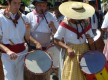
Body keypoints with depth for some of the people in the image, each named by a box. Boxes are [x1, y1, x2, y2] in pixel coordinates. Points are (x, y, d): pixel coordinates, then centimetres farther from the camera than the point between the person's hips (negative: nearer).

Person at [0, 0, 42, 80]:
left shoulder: (23, 17, 3)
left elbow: (27, 37, 9)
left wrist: (35, 42, -11)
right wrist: (8, 51, -24)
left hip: (22, 52, 3)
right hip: (7, 55, -3)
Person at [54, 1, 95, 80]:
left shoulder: (86, 24, 2)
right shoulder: (65, 24, -11)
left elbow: (91, 42, 9)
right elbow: (56, 40, -8)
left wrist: (89, 39, -14)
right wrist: (67, 48, -20)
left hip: (85, 53, 4)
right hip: (72, 53, -4)